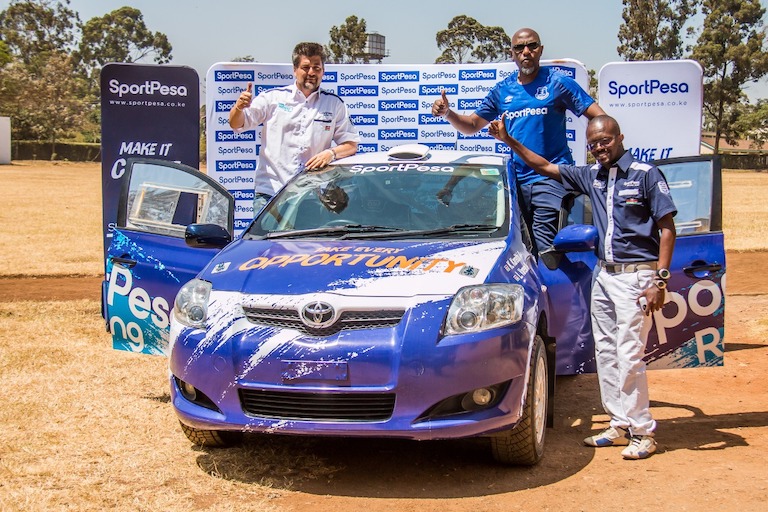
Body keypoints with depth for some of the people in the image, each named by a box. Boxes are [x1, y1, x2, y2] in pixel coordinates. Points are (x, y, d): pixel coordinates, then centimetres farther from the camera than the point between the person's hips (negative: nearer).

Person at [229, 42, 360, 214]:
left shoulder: (334, 103, 10)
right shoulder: (273, 97, 6)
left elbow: (351, 144, 9)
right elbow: (236, 124, 4)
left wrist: (331, 153, -12)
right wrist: (239, 107, -19)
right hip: (269, 190, -1)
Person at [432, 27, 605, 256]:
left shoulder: (557, 82, 0)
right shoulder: (502, 90, 13)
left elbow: (599, 117, -4)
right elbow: (472, 125, 18)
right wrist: (447, 113, -1)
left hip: (551, 177, -5)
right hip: (517, 179, 5)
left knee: (541, 248, -16)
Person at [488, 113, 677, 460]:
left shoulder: (645, 174, -6)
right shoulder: (591, 177, 11)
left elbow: (667, 228, -8)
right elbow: (544, 167, 20)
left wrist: (659, 281, -14)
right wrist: (509, 141, 14)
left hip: (635, 275, -7)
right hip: (603, 274, 7)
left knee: (629, 354, -9)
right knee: (605, 353, 8)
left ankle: (643, 431, -1)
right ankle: (620, 425, 16)